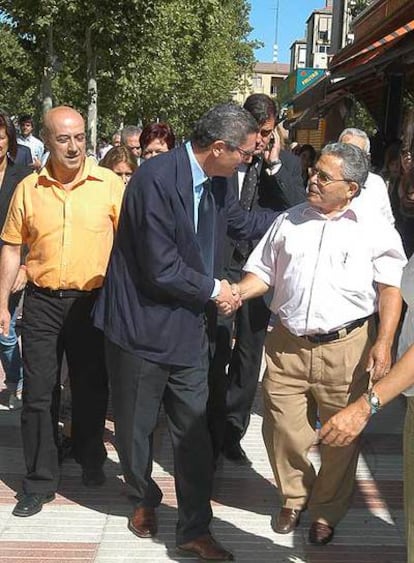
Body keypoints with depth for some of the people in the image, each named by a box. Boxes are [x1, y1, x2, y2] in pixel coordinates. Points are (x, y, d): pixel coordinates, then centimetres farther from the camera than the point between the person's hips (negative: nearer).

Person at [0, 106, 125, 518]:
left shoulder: (109, 184, -4)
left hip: (92, 301, -1)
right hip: (42, 302, 1)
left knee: (91, 389, 13)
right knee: (38, 394, 5)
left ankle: (91, 461, 36)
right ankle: (39, 481, 19)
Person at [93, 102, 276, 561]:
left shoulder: (214, 183, 2)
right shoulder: (156, 179, -24)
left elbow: (243, 223, 21)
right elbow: (162, 270, -25)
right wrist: (214, 289, -10)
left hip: (188, 329, 6)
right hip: (142, 328, -6)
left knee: (193, 432, 9)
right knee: (135, 428, 15)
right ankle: (144, 500, 41)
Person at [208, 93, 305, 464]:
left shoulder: (287, 163, 3)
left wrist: (274, 165, -14)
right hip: (221, 267, -2)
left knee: (249, 355, 11)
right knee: (216, 354, 0)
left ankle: (232, 433, 27)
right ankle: (212, 435, 15)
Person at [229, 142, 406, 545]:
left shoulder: (375, 229, -1)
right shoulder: (288, 222, 10)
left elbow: (391, 287, -3)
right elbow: (263, 273, 15)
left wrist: (384, 342, -12)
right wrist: (237, 292, -5)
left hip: (345, 347, -2)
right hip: (287, 345, 3)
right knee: (282, 430, 7)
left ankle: (326, 512, 31)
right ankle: (294, 498, 34)